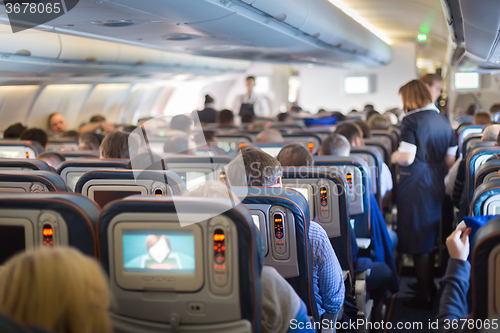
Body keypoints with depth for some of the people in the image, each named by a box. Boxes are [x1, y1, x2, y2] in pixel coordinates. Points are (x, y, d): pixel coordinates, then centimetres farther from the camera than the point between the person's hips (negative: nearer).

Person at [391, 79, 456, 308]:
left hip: (415, 185, -7)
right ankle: (429, 284, 35)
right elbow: (450, 161, 8)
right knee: (430, 239, 22)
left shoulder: (411, 120, -13)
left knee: (419, 245, 1)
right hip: (436, 185, 8)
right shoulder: (444, 121, 8)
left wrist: (394, 156, -1)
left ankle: (425, 296, 8)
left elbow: (407, 158, -21)